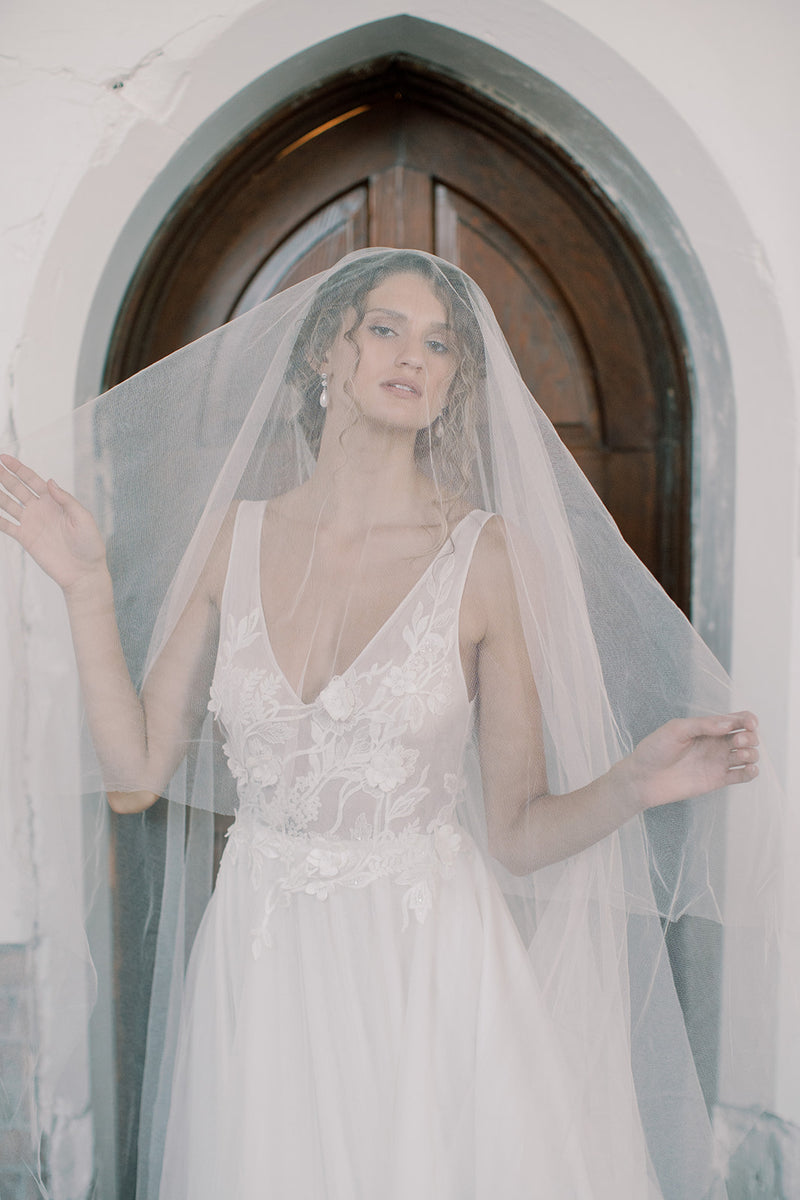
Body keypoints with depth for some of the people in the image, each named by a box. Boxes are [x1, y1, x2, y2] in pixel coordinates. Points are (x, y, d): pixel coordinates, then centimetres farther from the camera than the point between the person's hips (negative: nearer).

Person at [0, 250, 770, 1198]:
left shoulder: (490, 555, -9)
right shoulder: (235, 535, -1)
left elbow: (517, 833, -6)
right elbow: (136, 772, -3)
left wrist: (637, 783, -23)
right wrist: (88, 588, -5)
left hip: (429, 969, -2)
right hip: (259, 975, 3)